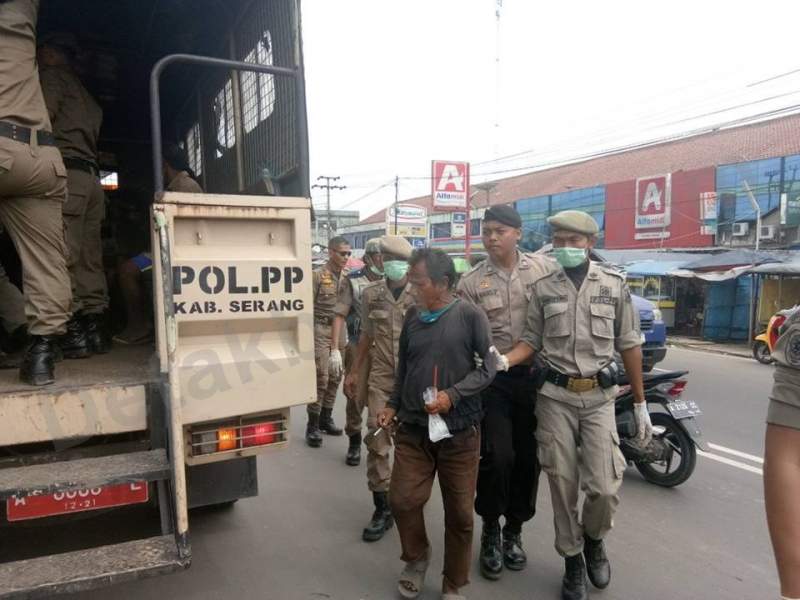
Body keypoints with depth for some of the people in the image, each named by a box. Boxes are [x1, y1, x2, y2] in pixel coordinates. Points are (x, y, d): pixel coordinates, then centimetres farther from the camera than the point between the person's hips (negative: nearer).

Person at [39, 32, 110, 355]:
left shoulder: (53, 75, 7)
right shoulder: (86, 95, 32)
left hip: (65, 172, -8)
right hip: (91, 176, 8)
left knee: (63, 256, -13)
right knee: (89, 258, 3)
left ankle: (73, 328, -18)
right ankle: (95, 328, 1)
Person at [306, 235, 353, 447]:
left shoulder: (346, 277, 10)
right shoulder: (317, 275, -7)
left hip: (340, 330, 6)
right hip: (321, 330, -6)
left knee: (335, 377, 11)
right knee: (321, 378, -7)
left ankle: (326, 418, 26)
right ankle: (313, 426, 3)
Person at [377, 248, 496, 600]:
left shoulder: (470, 316, -8)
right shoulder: (412, 318, 6)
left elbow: (488, 368, -9)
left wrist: (452, 394, -19)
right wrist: (393, 406, 10)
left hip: (459, 431, -3)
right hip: (412, 429, 4)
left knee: (459, 512, 8)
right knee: (402, 500, 2)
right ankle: (416, 559, 33)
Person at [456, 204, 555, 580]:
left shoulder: (545, 269, 0)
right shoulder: (470, 282, -1)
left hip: (536, 376, 2)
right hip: (492, 378, -1)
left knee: (528, 458, 10)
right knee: (497, 457, -6)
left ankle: (514, 531, 32)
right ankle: (490, 532, 19)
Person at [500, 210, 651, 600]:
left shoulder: (614, 284, 1)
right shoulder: (542, 287, 2)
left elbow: (629, 345, 5)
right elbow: (532, 340, 3)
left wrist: (640, 404, 6)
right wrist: (503, 362, -18)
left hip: (599, 397, 0)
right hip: (555, 396, 1)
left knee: (605, 487, -4)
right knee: (562, 486, 7)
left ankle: (593, 539, 30)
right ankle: (572, 559, 29)